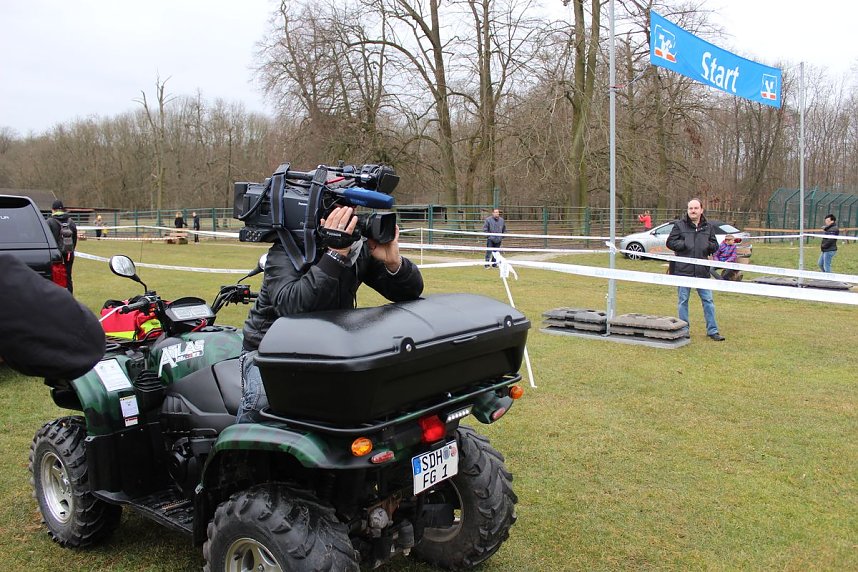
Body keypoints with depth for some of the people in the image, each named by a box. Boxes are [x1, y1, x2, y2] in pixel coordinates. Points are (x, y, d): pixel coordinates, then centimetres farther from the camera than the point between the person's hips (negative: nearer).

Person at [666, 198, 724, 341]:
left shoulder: (708, 227, 9)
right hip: (683, 270, -2)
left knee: (708, 300, 4)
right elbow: (670, 242, -1)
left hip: (702, 270, 2)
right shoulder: (679, 225, 1)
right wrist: (685, 245, -14)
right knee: (683, 300, 7)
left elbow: (715, 246, 14)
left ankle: (712, 330, 13)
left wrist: (708, 245, -8)